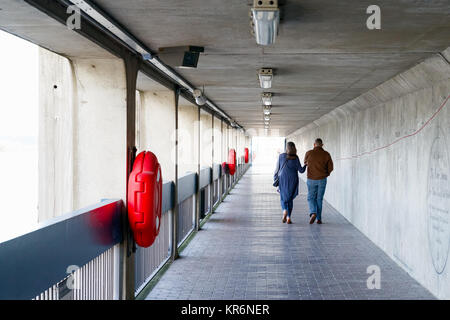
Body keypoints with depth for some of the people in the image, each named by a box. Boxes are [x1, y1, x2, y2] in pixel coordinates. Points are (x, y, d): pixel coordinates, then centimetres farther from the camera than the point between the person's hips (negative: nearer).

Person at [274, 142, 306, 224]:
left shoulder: (281, 156, -1)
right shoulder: (296, 158, -2)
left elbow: (277, 168, 1)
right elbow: (301, 170, 0)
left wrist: (275, 179, 10)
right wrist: (306, 165, 19)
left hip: (283, 179, 0)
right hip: (293, 180, 0)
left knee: (283, 198, 12)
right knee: (290, 199, 12)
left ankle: (285, 211, -17)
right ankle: (288, 217, 5)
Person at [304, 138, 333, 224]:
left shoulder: (309, 153, -5)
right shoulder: (326, 154, -4)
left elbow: (305, 163, 13)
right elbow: (330, 168, -1)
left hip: (311, 179, -1)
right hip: (322, 179, 1)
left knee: (311, 198, 10)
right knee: (319, 199, 11)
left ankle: (313, 213, -15)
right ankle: (319, 218, 10)